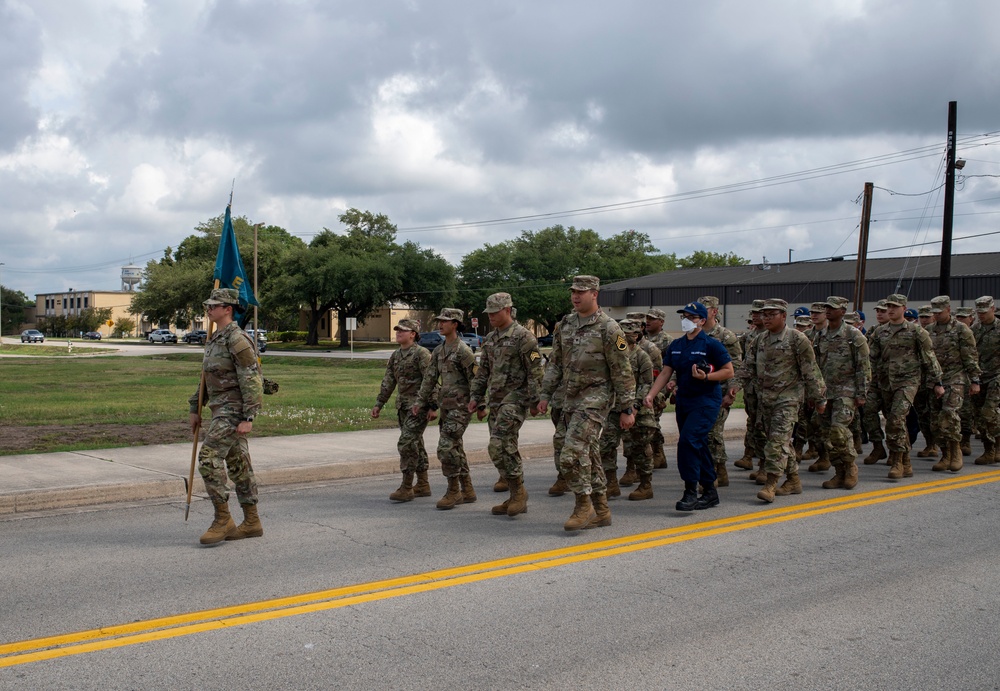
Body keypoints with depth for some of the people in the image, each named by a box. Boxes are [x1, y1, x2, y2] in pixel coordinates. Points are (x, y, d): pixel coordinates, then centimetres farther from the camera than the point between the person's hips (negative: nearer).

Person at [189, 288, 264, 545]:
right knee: (237, 464, 11)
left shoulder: (237, 340, -15)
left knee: (209, 457, -14)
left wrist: (248, 417, -22)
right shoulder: (215, 339, 15)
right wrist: (196, 408, 21)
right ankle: (251, 523, 17)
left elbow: (253, 380, -19)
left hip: (233, 410, -10)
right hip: (221, 409, 10)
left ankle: (223, 520, -6)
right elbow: (206, 377, 22)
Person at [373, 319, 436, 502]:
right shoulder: (395, 355, 12)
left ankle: (406, 488, -7)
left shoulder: (422, 353, -12)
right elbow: (388, 382, 16)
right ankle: (423, 485, 22)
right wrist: (379, 404, 13)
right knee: (415, 444, 13)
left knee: (407, 443, -13)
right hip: (403, 405, 8)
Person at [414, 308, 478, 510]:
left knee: (446, 447, -13)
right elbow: (429, 378, 15)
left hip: (460, 406, -9)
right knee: (455, 448, 12)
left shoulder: (463, 350, -12)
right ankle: (467, 491, 21)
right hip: (445, 405, 9)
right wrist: (419, 402, 12)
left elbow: (474, 380, -13)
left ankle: (453, 491, -2)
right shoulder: (439, 351, 13)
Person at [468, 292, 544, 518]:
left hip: (515, 398, -8)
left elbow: (535, 372, -12)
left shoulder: (523, 336, -10)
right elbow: (483, 371, 21)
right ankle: (516, 497, 15)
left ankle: (518, 490, -5)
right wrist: (476, 397, 14)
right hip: (496, 400, 8)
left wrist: (534, 401, -15)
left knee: (499, 446, -17)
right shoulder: (490, 339, 15)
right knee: (506, 448, 9)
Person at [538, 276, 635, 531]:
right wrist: (545, 395, 11)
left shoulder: (608, 328, -11)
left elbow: (622, 371, -10)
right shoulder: (565, 325, 10)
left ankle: (584, 504, -2)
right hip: (571, 398, 8)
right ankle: (601, 511, 20)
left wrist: (626, 408, -10)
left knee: (573, 452, -17)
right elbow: (555, 363, 16)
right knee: (587, 453, 11)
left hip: (596, 397, -7)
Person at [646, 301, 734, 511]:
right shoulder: (675, 346, 10)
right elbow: (665, 373, 9)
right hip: (683, 401, 7)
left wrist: (706, 377, -21)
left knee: (688, 441, -19)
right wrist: (651, 395, -2)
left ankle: (690, 492, -13)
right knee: (698, 446, 12)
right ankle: (710, 491, 23)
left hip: (706, 401, -7)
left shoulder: (712, 344, -8)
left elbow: (729, 372, -6)